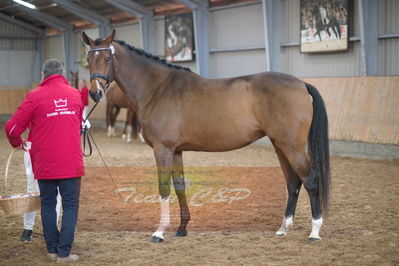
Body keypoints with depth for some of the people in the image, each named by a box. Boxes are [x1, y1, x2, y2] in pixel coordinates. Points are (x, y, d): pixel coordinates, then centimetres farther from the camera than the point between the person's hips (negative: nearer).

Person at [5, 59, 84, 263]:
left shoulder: (35, 96, -6)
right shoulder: (75, 94, 6)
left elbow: (12, 127, -5)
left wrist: (17, 143, 14)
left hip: (44, 164, -1)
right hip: (71, 162, 1)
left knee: (48, 205, 13)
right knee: (70, 206, 5)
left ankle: (52, 250, 18)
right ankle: (64, 253, 1)